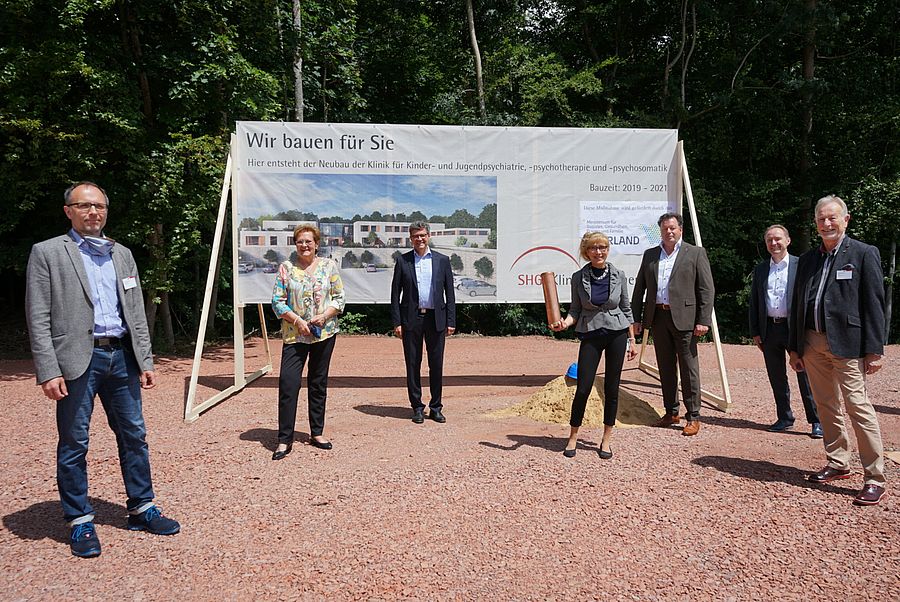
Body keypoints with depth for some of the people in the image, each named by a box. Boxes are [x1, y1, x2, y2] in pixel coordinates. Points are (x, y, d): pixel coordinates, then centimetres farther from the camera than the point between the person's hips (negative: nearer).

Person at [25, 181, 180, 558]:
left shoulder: (122, 255, 14)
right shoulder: (47, 253, -1)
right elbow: (38, 319, -6)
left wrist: (144, 361, 8)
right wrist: (49, 371, -12)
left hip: (122, 357, 5)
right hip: (77, 359, -5)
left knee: (134, 436, 10)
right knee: (74, 443, 5)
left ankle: (142, 509, 24)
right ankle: (80, 522, 19)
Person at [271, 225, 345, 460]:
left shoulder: (329, 266, 5)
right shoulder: (286, 268, 2)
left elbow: (339, 298, 4)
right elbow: (277, 301, -1)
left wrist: (324, 316, -12)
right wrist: (297, 321, -13)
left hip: (325, 333, 1)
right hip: (294, 335, -1)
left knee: (318, 384, 10)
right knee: (288, 384, -8)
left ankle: (317, 433, 22)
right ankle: (284, 439, 0)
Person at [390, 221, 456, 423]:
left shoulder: (442, 260, 6)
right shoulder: (402, 261, 4)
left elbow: (449, 293, 6)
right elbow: (395, 293, 3)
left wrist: (451, 321, 0)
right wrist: (396, 322, -4)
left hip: (436, 318, 1)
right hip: (411, 319, 0)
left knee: (436, 364, 6)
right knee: (413, 365, 5)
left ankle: (435, 408, 19)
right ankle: (417, 407, 17)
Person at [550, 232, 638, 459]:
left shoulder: (618, 275, -1)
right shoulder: (578, 278, -2)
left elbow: (626, 309, 7)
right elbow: (575, 310, 4)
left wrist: (632, 341, 8)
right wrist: (565, 323, -18)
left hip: (617, 333, 1)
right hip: (590, 335, -1)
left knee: (612, 388, 4)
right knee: (583, 388, -4)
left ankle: (606, 440, 17)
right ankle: (573, 437, 13)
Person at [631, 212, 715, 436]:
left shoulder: (696, 253, 2)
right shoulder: (650, 255, 13)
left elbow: (707, 289, -3)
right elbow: (639, 288, 13)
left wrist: (703, 321, -11)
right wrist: (636, 318, 7)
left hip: (684, 318, -4)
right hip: (658, 317, 4)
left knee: (689, 369, -1)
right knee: (665, 368, 12)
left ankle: (693, 417, 8)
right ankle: (671, 413, 23)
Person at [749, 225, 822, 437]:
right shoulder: (760, 270, 12)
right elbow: (754, 303, 13)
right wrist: (755, 332, 7)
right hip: (769, 330, 4)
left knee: (805, 376, -2)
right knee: (776, 378, 11)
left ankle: (816, 421, 7)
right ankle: (784, 418, 23)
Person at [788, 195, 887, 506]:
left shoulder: (864, 254, -2)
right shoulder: (808, 259, 14)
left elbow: (874, 304, -6)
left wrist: (874, 350, -11)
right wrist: (795, 347, 12)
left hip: (847, 343, -6)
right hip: (812, 344, 6)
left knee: (858, 406, -7)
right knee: (826, 407, 12)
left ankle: (874, 478, 1)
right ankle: (838, 464, 24)